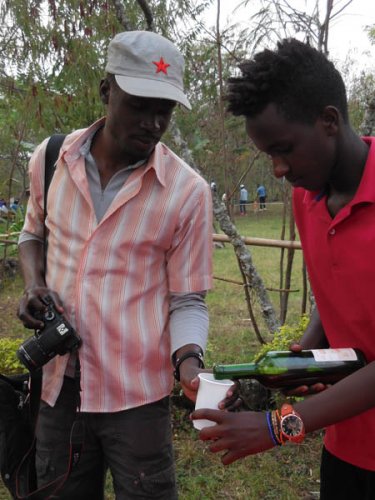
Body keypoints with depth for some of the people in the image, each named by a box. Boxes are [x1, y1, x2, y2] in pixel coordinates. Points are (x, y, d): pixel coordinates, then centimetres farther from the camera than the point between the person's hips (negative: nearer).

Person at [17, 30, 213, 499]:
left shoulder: (188, 191, -13)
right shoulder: (49, 159, -2)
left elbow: (187, 300, -6)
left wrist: (188, 362, -24)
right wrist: (33, 286, -2)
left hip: (137, 394, -3)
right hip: (58, 384, 4)